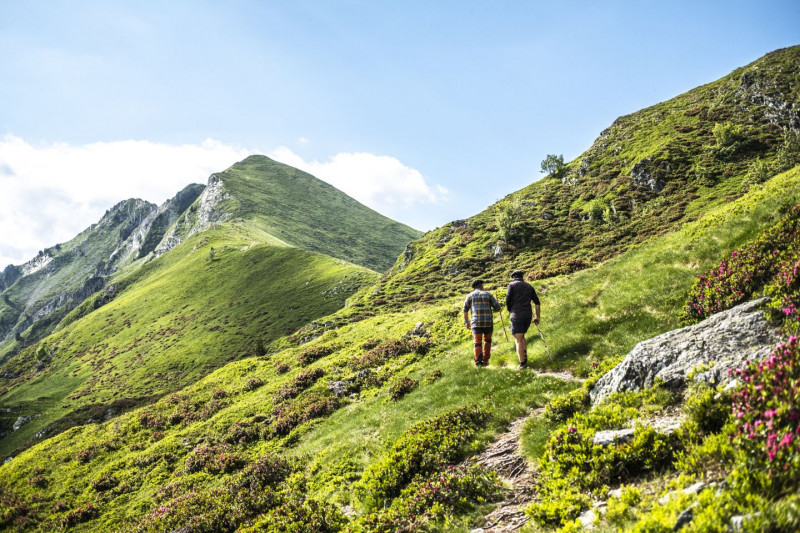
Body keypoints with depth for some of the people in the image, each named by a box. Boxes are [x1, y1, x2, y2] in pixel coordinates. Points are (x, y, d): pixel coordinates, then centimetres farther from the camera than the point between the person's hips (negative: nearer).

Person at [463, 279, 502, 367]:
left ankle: (478, 361, -16)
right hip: (488, 322, 0)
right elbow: (497, 307, 3)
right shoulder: (488, 294, 8)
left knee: (478, 343, 3)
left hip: (476, 322, 0)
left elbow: (465, 309, 6)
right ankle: (485, 360, 18)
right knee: (487, 340, 22)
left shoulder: (470, 295, 9)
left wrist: (466, 322, 14)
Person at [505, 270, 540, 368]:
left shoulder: (512, 285, 3)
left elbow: (508, 301, -5)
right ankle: (525, 356, 6)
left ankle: (522, 363, -7)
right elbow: (537, 302, 11)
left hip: (517, 316, -5)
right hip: (528, 315, 5)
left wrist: (510, 312, 12)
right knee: (522, 336, 23)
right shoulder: (529, 286, 15)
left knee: (518, 339, -2)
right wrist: (538, 317, 13)